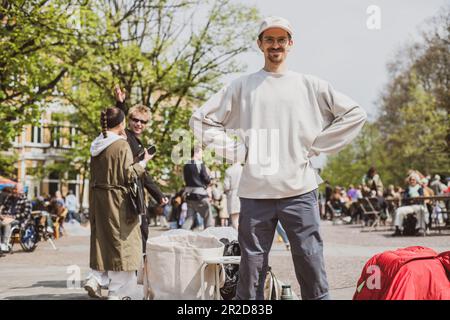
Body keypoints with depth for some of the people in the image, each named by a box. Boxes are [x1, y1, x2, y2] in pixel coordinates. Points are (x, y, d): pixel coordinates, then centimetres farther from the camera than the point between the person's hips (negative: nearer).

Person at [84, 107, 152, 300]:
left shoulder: (97, 145, 7)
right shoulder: (122, 145, -14)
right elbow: (128, 174, -15)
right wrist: (143, 162, -2)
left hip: (98, 197, 7)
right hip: (117, 199, -7)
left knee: (103, 240, 19)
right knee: (120, 242, 1)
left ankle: (95, 278, 8)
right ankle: (116, 292, 4)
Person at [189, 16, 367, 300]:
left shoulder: (310, 85, 10)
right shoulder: (242, 87, 10)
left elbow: (355, 114, 11)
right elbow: (201, 119, 12)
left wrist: (317, 145, 3)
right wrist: (235, 150, 1)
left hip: (300, 191, 0)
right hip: (255, 193, 0)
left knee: (312, 268, 0)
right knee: (251, 271, 5)